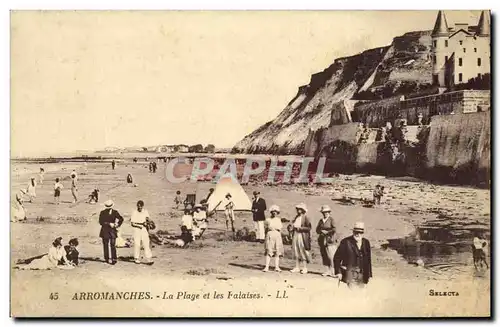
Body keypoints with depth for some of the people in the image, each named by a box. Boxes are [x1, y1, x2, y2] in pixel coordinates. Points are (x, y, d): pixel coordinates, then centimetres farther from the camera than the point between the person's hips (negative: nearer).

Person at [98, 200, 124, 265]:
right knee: (105, 245, 5)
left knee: (113, 245, -9)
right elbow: (101, 222, -11)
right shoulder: (102, 213, -1)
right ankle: (107, 259, 14)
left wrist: (118, 225, 5)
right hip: (105, 231, 0)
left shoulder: (115, 212, 6)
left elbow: (121, 219, 19)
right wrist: (109, 224, -17)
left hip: (113, 231, 0)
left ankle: (114, 259, -8)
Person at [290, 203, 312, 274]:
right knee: (296, 252, 9)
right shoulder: (296, 217, 13)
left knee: (303, 252, -3)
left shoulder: (305, 218, -9)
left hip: (302, 237, -7)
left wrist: (299, 228, -18)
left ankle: (305, 268, 3)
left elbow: (308, 228, -14)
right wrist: (293, 226, 3)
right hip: (295, 235, 7)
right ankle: (297, 267, 15)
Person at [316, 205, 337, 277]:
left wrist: (326, 232, -9)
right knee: (324, 256, 4)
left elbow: (334, 230, -10)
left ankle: (333, 271, -8)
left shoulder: (331, 220, -1)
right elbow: (317, 230, 15)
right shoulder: (321, 221, 16)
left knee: (331, 256, -10)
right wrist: (321, 232, -4)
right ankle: (327, 271, 9)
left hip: (330, 240, -6)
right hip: (322, 241, 6)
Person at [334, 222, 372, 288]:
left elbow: (368, 260, 15)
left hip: (362, 275, 5)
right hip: (350, 272, -5)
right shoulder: (346, 242, -5)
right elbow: (337, 258, -2)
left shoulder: (366, 243, 9)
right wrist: (338, 272, -8)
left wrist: (369, 274, 14)